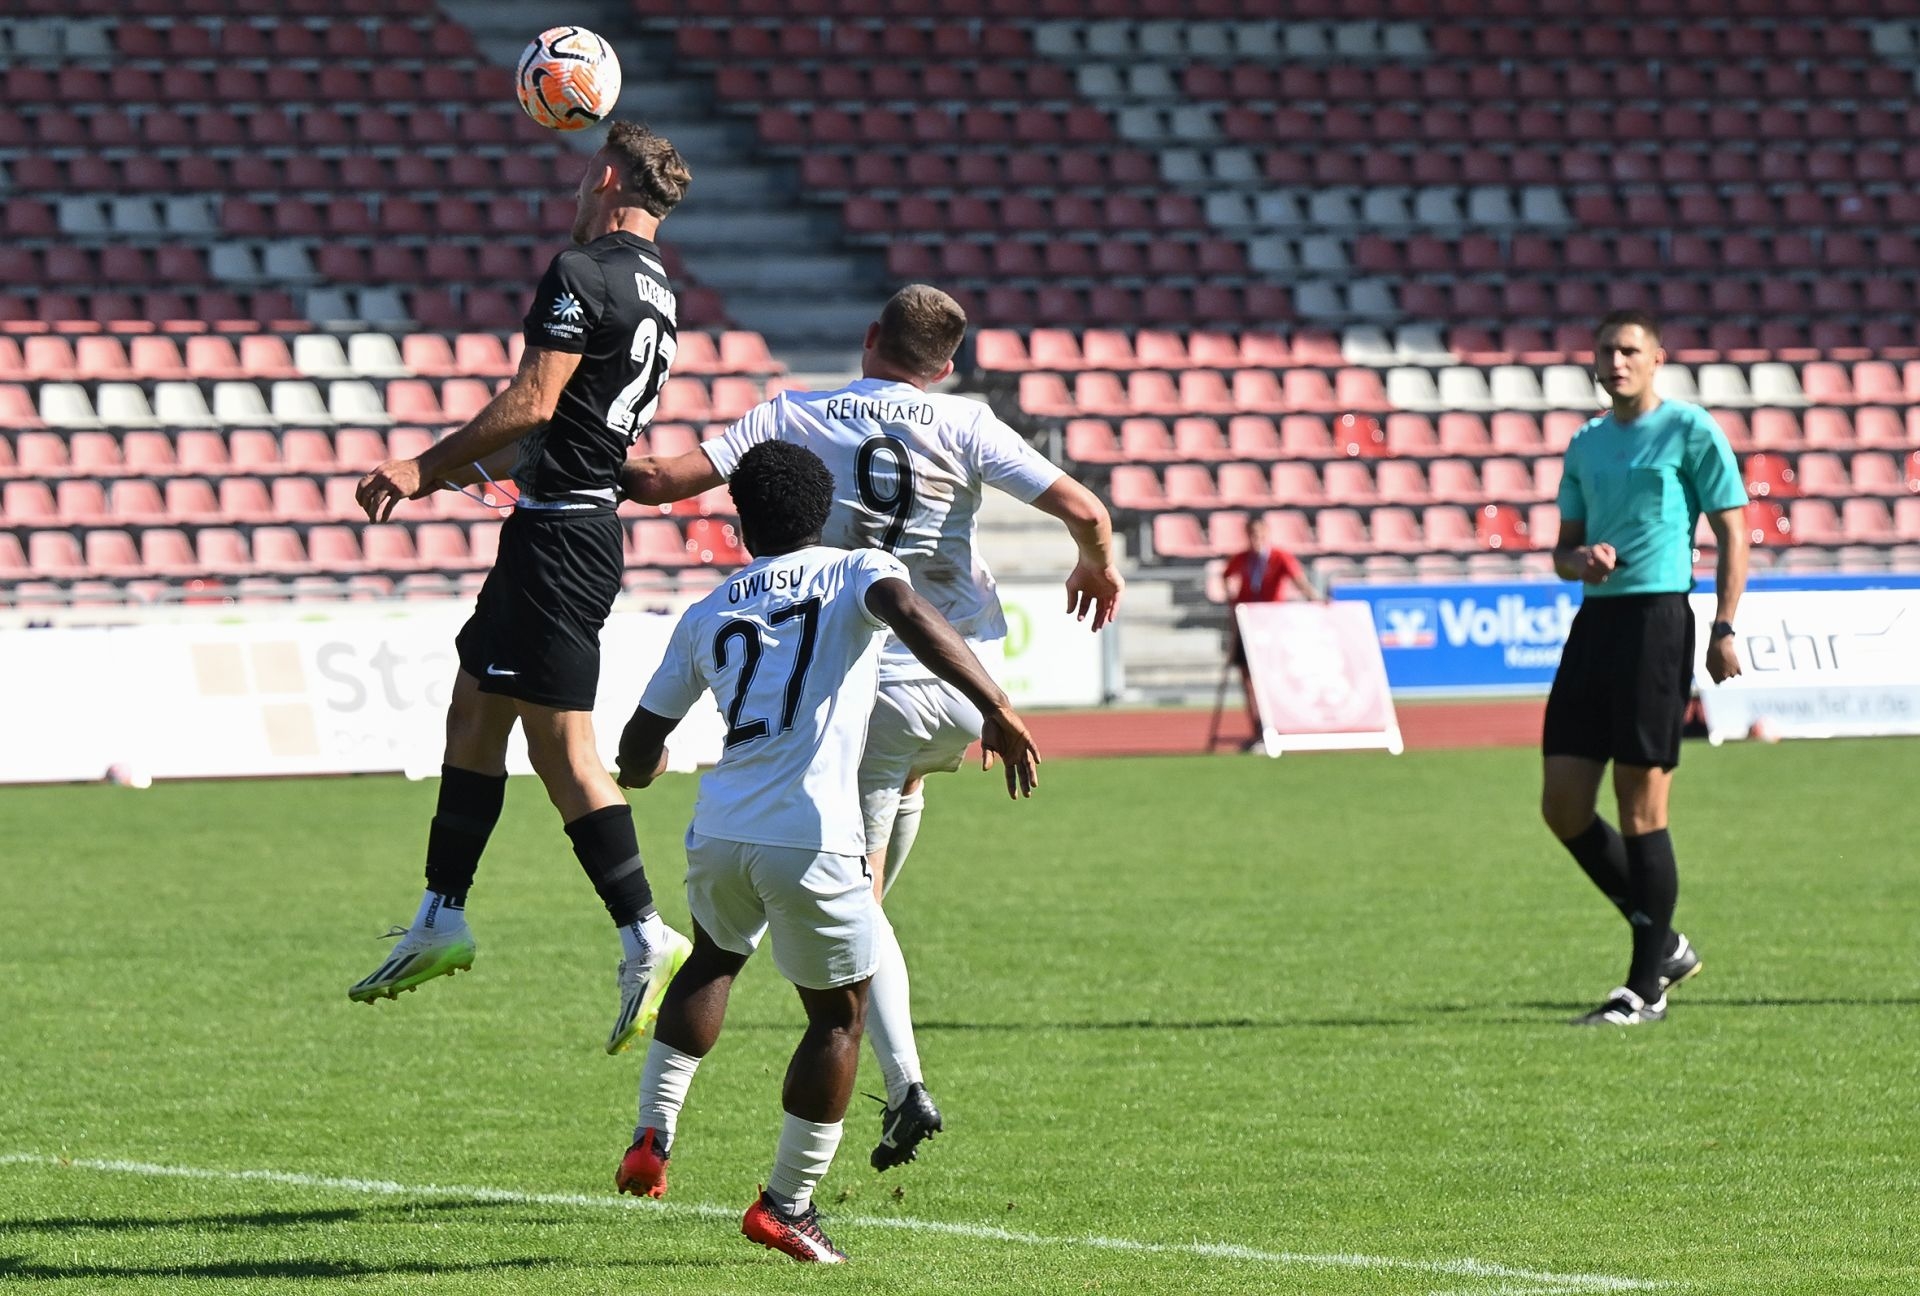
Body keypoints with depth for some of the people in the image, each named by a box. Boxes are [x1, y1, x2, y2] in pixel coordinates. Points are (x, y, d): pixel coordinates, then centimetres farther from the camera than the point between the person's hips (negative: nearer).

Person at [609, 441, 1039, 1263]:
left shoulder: (707, 614, 17)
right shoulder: (857, 573, 6)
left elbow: (637, 756, 22)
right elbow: (912, 617, -19)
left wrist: (642, 766, 47)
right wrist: (997, 711, -24)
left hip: (718, 833, 4)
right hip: (811, 841, -4)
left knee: (713, 961, 33)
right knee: (838, 1016, 14)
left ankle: (652, 1135, 25)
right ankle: (786, 1204, 14)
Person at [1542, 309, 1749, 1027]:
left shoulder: (1690, 429, -2)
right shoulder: (1586, 444, 17)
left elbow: (1732, 532, -3)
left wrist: (1725, 628, -11)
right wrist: (1580, 560, -1)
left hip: (1657, 616, -7)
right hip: (1596, 618, 7)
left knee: (1641, 806, -7)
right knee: (1563, 805, 3)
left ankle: (1646, 987, 0)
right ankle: (1663, 945, 18)